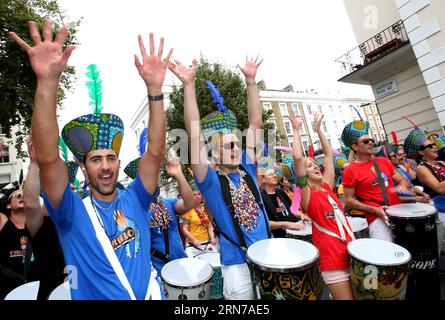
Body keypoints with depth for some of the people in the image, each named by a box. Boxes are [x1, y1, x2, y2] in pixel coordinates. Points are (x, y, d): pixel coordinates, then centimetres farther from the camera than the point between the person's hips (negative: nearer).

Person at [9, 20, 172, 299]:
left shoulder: (135, 200, -10)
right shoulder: (73, 212, -13)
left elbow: (156, 152, -21)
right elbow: (47, 158, -28)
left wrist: (155, 88, -30)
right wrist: (48, 81, -39)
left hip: (152, 294, 2)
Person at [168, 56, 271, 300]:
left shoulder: (247, 169, -1)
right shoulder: (210, 181, -11)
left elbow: (255, 124, -3)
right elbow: (194, 132, -21)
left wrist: (251, 81, -7)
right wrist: (188, 84, -25)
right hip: (238, 263, -4)